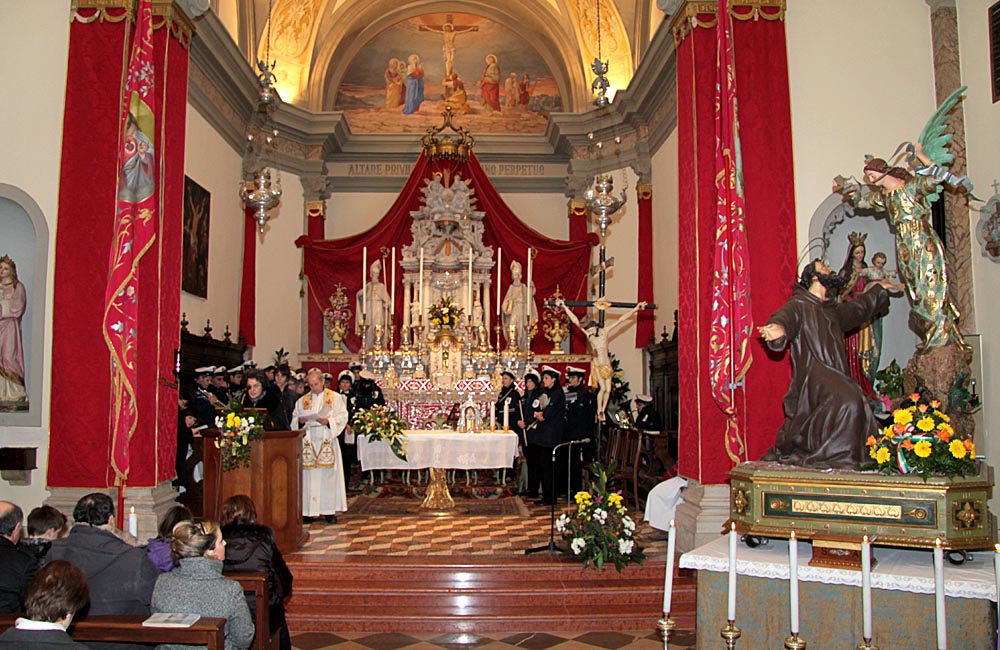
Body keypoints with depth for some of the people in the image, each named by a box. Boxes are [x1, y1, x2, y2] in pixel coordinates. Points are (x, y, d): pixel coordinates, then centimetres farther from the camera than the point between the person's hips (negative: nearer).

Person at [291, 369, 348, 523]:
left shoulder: (335, 398, 5)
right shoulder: (302, 400, 14)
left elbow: (342, 417, -2)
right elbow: (294, 419, 11)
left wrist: (328, 421, -18)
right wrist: (300, 420, -11)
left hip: (327, 442, -2)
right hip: (308, 442, 2)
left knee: (328, 475, -2)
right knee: (309, 476, -1)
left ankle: (329, 510, 3)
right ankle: (309, 511, 4)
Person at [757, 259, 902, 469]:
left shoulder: (832, 310, 24)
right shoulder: (799, 304, -1)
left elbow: (858, 308, 44)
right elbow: (784, 317, -22)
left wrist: (881, 288, 56)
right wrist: (778, 329, -46)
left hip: (833, 377, 9)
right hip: (812, 376, -9)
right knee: (848, 399, -31)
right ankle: (832, 454, -23)